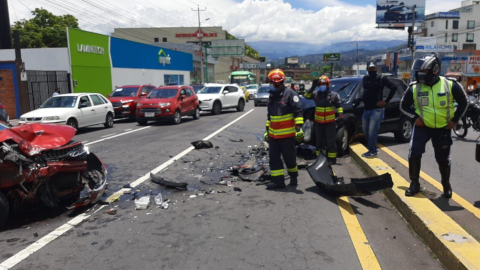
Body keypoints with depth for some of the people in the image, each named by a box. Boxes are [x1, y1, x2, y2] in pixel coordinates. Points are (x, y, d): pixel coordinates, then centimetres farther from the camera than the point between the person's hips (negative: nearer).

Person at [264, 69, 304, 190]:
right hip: (273, 134, 7)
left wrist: (299, 128, -21)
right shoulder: (272, 96, 14)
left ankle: (293, 177, 27)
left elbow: (298, 112, -14)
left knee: (289, 158, 4)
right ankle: (278, 181, 11)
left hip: (287, 134, -7)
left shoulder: (290, 94, -9)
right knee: (274, 158, 4)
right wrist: (267, 130, 21)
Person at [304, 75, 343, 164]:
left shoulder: (334, 95, -2)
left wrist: (340, 115, -11)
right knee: (319, 141, 11)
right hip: (318, 122, 3)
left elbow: (339, 106, 0)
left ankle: (332, 158, 5)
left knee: (330, 141, -1)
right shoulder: (316, 94, 3)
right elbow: (307, 96, -7)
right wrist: (312, 88, -17)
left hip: (330, 122, -3)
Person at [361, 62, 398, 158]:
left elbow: (394, 87, -10)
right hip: (366, 109, 7)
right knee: (366, 132, 10)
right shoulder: (365, 78, 12)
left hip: (377, 110, -7)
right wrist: (363, 100, 13)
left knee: (372, 132, -9)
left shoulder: (381, 78, -7)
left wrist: (386, 101, -10)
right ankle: (373, 149, 23)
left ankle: (372, 151, 2)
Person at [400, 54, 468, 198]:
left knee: (443, 158, 8)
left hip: (443, 128, 0)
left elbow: (463, 103, 4)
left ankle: (446, 185, 31)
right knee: (414, 154, -12)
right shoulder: (414, 87, -9)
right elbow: (404, 105, 4)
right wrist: (415, 116, -9)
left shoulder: (451, 85, -10)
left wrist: (454, 120, -3)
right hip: (422, 127, 0)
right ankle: (414, 183, 4)